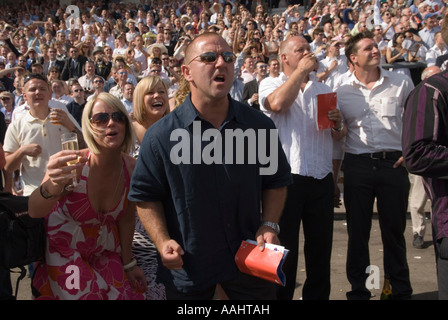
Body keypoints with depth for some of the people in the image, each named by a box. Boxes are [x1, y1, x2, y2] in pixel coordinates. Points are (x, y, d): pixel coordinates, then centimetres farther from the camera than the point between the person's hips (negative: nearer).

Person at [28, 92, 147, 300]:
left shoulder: (132, 168, -14)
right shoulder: (73, 164, -26)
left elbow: (126, 218, 1)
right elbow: (34, 212, -39)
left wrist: (128, 263, 7)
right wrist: (51, 187, -60)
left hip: (104, 252, 4)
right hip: (63, 253, -3)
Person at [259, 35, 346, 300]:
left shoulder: (324, 89, 17)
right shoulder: (270, 84, 4)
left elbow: (339, 134, 18)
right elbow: (277, 103, -21)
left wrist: (338, 125, -5)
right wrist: (301, 70, -10)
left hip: (322, 179, 4)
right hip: (286, 179, -4)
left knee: (321, 248, 12)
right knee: (284, 249, 6)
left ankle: (318, 295, 26)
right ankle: (281, 295, 20)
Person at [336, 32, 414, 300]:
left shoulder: (402, 83, 3)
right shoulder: (342, 91, 4)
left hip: (393, 164, 0)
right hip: (357, 165, 1)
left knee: (394, 230, 7)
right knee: (358, 231, 7)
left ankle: (401, 290, 22)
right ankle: (359, 290, 21)